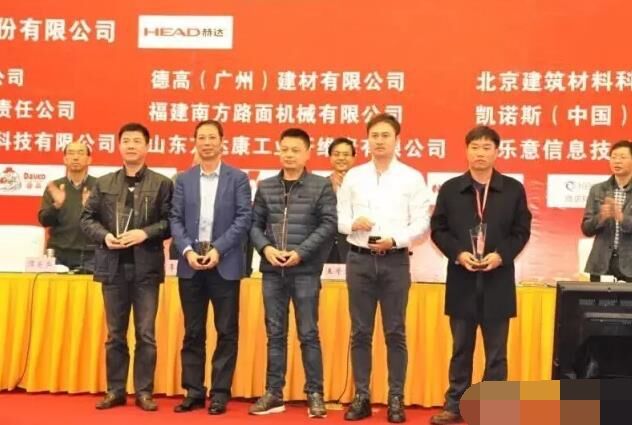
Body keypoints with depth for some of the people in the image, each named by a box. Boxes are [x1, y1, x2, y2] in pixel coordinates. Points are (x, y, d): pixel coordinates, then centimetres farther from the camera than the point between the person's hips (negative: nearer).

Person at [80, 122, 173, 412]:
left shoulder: (162, 184, 2)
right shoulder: (104, 183, 10)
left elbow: (171, 221, -3)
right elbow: (87, 218, 8)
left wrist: (145, 233, -18)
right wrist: (104, 235, -10)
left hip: (146, 266, -2)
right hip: (113, 266, 3)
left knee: (146, 334, 3)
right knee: (115, 333, 10)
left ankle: (144, 391, 13)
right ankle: (115, 390, 20)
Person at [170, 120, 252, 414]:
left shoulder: (238, 178, 4)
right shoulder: (183, 180, 10)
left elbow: (244, 218, -4)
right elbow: (175, 219, 5)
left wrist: (218, 249, -14)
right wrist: (187, 250, -11)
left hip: (224, 264, -2)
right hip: (191, 263, 2)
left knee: (226, 331, 2)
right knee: (193, 332, 7)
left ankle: (220, 392, 11)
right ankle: (194, 391, 16)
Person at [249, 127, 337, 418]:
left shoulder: (322, 186, 0)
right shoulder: (265, 187, 10)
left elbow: (329, 224, -6)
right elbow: (255, 224, 9)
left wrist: (301, 252, -14)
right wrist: (265, 248, -9)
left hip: (305, 270, -3)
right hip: (272, 270, 3)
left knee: (308, 334, 1)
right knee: (275, 333, 9)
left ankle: (315, 394, 11)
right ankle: (273, 393, 16)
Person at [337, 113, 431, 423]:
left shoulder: (412, 178, 2)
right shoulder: (353, 176, 8)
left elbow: (421, 223, -3)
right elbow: (339, 218, 5)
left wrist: (394, 239, -17)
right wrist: (353, 223, -16)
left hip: (395, 259, -2)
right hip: (359, 259, 2)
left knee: (395, 332, 4)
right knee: (360, 331, 6)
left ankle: (396, 398, 12)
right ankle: (361, 396, 14)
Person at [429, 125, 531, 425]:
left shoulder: (513, 189, 3)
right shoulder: (450, 189, 4)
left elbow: (522, 231, 2)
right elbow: (438, 230, 3)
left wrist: (501, 255, -13)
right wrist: (458, 254, -13)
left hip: (498, 281, 0)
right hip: (462, 280, 0)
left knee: (496, 351, 7)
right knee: (461, 348, 10)